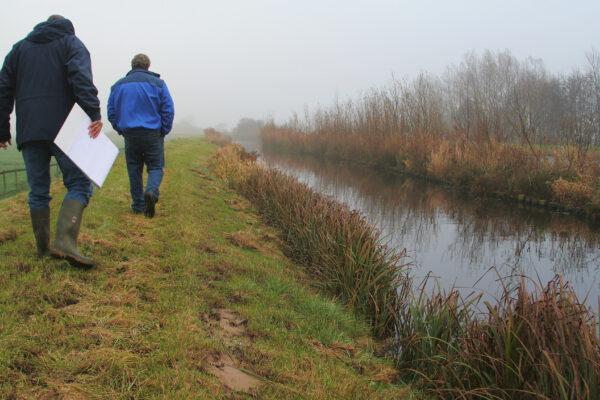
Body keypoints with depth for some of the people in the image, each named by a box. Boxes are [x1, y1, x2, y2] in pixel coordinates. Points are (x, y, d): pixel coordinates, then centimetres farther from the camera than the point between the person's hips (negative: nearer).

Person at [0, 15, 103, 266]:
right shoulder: (71, 42, 10)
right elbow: (81, 78, -11)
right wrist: (94, 113, -21)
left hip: (29, 131, 4)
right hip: (63, 128, -4)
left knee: (38, 191, 11)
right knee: (79, 183, -4)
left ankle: (43, 248, 14)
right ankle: (65, 241, -23)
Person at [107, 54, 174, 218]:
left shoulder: (118, 85, 9)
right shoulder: (157, 83, 0)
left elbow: (111, 112, 11)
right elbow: (168, 110, -3)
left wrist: (121, 130, 15)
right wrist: (163, 132, 5)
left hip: (130, 135, 3)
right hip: (152, 134, -2)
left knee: (134, 170, 11)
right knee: (155, 167, 4)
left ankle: (138, 206, 13)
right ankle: (152, 191, -24)